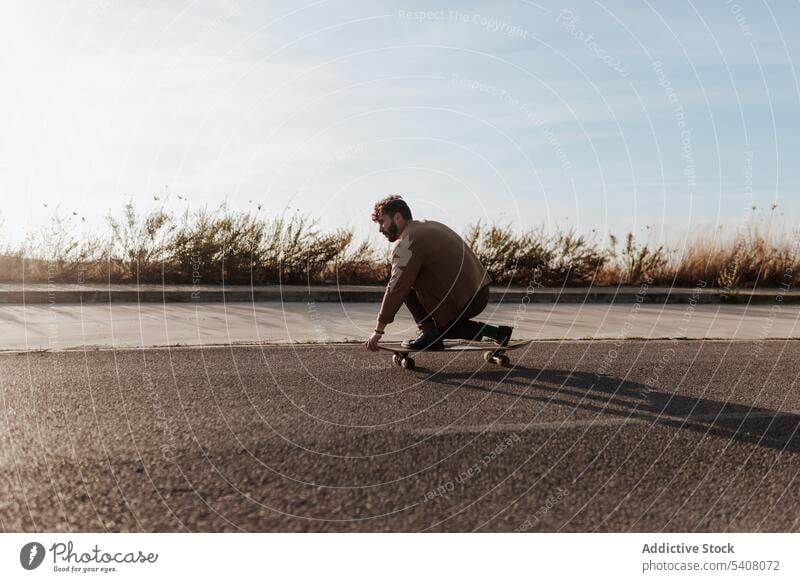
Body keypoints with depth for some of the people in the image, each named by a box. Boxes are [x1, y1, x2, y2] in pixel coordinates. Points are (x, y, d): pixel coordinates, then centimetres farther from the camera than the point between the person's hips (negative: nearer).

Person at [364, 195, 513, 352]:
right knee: (441, 328, 29)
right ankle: (496, 332, 23)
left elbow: (396, 289, -16)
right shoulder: (429, 225, 18)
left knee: (406, 285, -7)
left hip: (462, 301, -9)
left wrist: (378, 330, -12)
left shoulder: (406, 243, -12)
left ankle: (428, 333, -5)